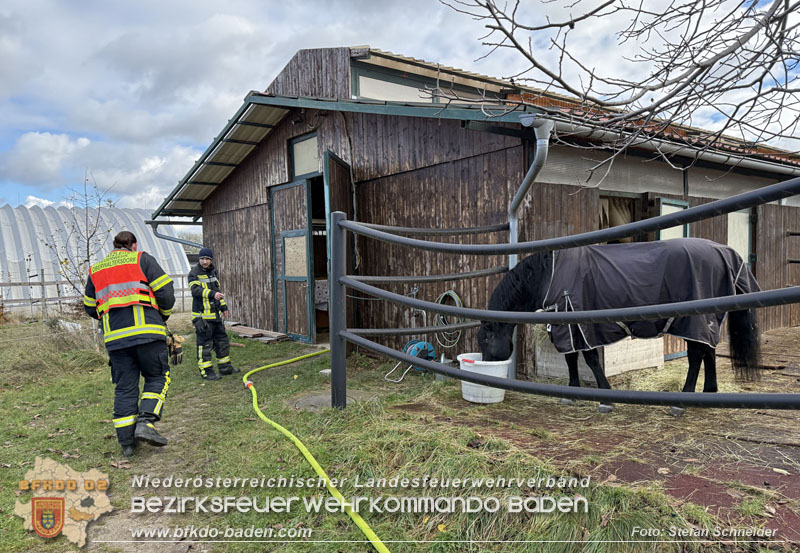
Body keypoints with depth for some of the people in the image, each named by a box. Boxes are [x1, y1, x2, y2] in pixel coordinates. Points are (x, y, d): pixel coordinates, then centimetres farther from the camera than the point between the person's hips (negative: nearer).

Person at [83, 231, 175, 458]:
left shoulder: (96, 270, 19)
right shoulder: (143, 260, 6)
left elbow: (90, 308, 22)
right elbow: (166, 293, -1)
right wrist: (163, 316, 15)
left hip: (115, 337, 4)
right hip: (147, 332, -4)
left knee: (124, 387, 9)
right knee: (157, 377, 9)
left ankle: (126, 441, 10)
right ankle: (145, 423, -8)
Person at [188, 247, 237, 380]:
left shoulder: (213, 272, 14)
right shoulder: (194, 273, -10)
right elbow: (196, 290, -25)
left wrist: (223, 306, 22)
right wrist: (212, 294, -37)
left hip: (215, 314, 8)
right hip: (202, 316, -8)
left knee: (222, 340, 15)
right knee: (205, 344, -3)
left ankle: (225, 367, 26)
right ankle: (206, 371, 5)